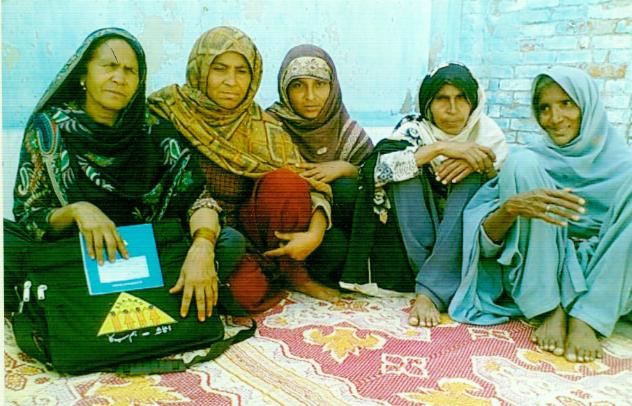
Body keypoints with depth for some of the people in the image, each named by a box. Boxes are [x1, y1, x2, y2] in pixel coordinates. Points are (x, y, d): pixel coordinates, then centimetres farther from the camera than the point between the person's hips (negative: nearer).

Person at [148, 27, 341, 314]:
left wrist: (315, 234, -24)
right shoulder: (168, 112, -8)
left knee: (283, 180, -27)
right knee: (249, 291, -32)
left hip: (249, 224, 3)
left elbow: (312, 185, -7)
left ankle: (295, 273, -6)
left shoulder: (263, 128, -4)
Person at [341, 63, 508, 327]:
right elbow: (376, 169, -27)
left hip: (468, 238, 1)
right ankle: (443, 284, -30)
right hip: (414, 238, -1)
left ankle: (431, 290, -34)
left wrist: (483, 166, -26)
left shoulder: (488, 132, -3)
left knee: (472, 175, -25)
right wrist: (439, 148, -32)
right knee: (408, 165, -22)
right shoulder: (413, 130, -8)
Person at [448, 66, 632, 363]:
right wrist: (511, 207, -27)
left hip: (605, 278, 0)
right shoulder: (531, 159, 4)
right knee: (521, 163, -15)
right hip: (540, 273, 0)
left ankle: (587, 318, -21)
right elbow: (485, 243, -6)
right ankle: (552, 311, -20)